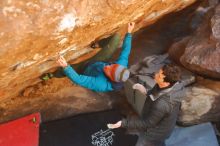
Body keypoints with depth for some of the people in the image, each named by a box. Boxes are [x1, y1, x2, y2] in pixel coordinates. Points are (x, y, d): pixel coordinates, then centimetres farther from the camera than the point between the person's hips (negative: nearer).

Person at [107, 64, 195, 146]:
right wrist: (146, 92, -14)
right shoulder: (175, 84, -22)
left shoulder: (162, 104, -45)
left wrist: (122, 123, -30)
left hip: (154, 133, -7)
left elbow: (147, 123, -30)